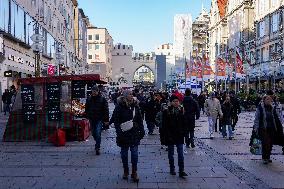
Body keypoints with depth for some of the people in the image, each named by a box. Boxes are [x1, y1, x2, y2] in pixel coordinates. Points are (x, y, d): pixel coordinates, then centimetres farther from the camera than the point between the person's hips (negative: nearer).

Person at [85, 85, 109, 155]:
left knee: (98, 133, -12)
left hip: (99, 119, -4)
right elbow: (86, 109, 17)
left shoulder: (102, 99, -6)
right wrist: (88, 116, 8)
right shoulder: (89, 99, 5)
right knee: (93, 133, 15)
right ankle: (97, 143, 39)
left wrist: (106, 120, -9)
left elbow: (106, 110, -6)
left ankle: (98, 148, -3)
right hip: (92, 119, 4)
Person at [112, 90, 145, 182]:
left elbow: (140, 119, 9)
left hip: (134, 133, 2)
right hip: (124, 132, -2)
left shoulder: (135, 105, 4)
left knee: (134, 152, 1)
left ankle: (134, 172, 11)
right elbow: (116, 120, -7)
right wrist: (119, 131, -15)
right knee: (124, 152, 10)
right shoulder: (119, 106, -7)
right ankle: (125, 171, 25)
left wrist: (142, 130, 6)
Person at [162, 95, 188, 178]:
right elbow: (164, 125, -7)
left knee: (180, 153, -2)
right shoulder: (166, 112, -6)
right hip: (170, 136, -2)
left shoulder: (181, 110, 4)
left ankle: (181, 171, 1)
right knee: (171, 153, 10)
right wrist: (167, 135, -13)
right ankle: (172, 169, 23)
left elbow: (184, 123, 9)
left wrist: (183, 132, 0)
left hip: (179, 135, 2)